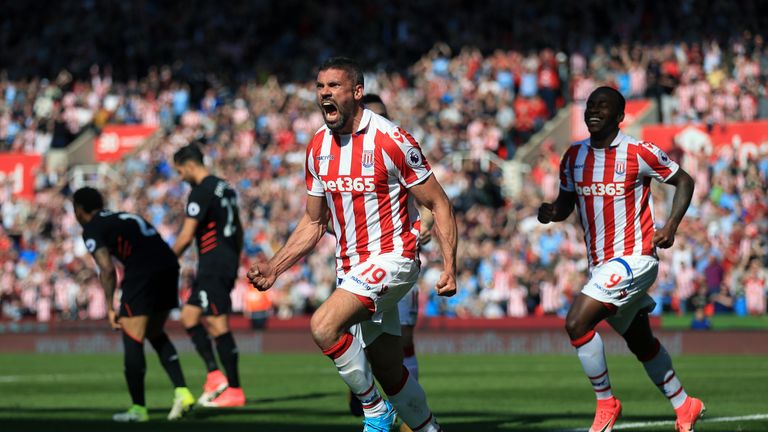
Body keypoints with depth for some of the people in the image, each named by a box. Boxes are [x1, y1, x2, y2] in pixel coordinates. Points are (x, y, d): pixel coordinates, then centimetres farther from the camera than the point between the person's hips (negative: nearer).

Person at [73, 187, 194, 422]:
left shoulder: (91, 230, 6)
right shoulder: (122, 217, 29)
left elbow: (107, 270, -7)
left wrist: (110, 308, 0)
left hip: (142, 275, -8)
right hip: (169, 266, 8)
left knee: (132, 340, 2)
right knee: (156, 334, 22)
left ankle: (138, 408, 3)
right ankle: (182, 392, 10)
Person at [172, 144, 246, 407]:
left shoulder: (201, 192, -13)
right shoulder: (225, 188, 16)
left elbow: (186, 236, -16)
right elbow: (238, 230, 21)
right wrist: (234, 264, 26)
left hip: (212, 265, -10)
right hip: (227, 263, 10)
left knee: (218, 325, -7)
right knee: (188, 317, 13)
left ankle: (235, 391, -7)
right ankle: (214, 374, 3)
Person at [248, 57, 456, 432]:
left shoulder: (390, 140, -14)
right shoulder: (318, 147, 5)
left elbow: (438, 205, -9)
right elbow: (314, 223, 15)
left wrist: (450, 266, -18)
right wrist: (273, 267, 5)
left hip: (391, 257, -7)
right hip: (350, 268, 7)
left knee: (324, 326, -26)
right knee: (389, 373, 9)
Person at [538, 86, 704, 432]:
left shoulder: (639, 153, -10)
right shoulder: (574, 156, 6)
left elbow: (684, 182, 0)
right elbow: (566, 201, 16)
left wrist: (671, 225, -13)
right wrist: (552, 212, -8)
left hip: (633, 258, -7)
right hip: (600, 265, 7)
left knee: (577, 323, -20)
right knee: (641, 343, 18)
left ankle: (606, 404, -5)